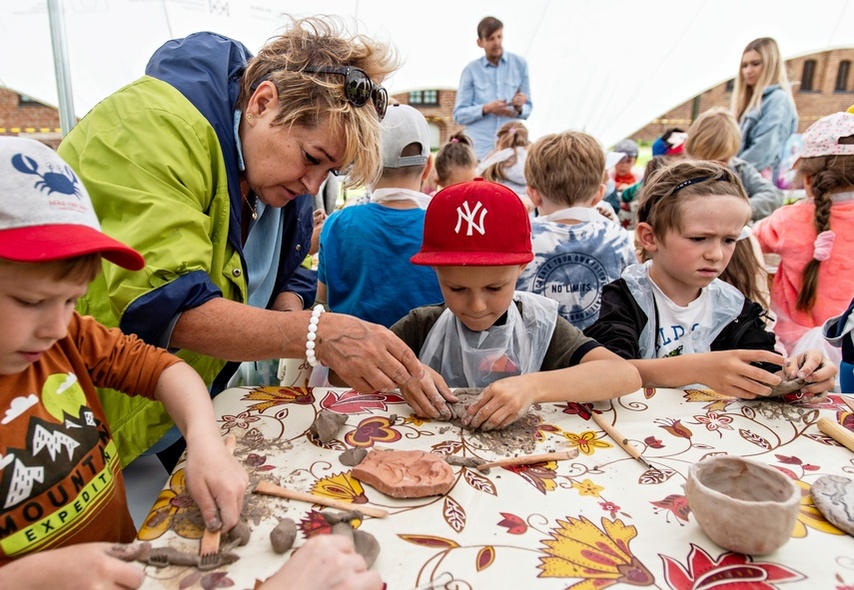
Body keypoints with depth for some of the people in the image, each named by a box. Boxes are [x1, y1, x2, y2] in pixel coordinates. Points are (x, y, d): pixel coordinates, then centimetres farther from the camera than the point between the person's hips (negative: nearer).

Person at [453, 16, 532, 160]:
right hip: (478, 149, -1)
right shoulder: (471, 70, 6)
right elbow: (459, 115, 3)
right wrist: (487, 108, -11)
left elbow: (527, 109, 11)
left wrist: (520, 108, -12)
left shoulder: (519, 64, 8)